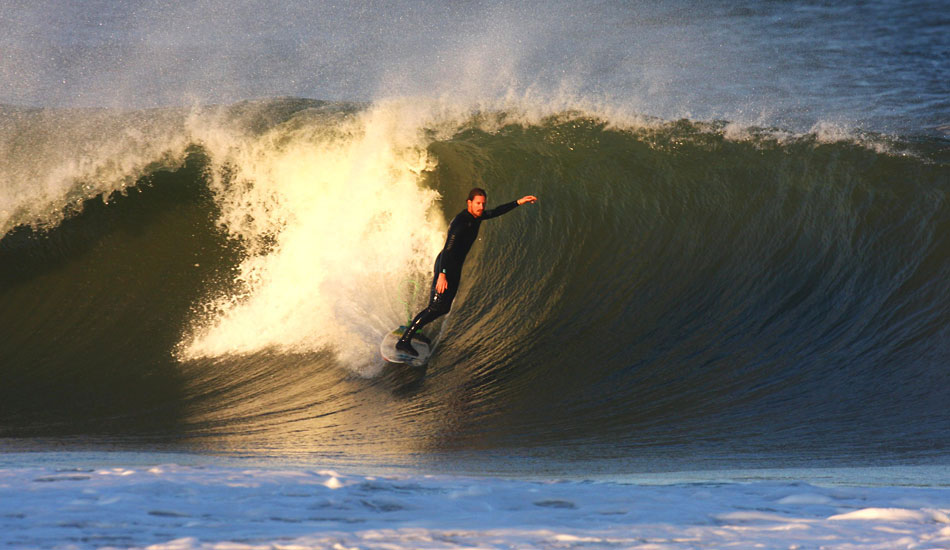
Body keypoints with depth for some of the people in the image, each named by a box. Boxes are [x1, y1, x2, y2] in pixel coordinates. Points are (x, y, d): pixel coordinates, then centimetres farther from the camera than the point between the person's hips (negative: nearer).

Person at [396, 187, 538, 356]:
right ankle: (404, 340, -14)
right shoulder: (461, 221, -24)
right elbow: (448, 248, -30)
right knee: (436, 307, -15)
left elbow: (497, 212, 23)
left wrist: (518, 202, 22)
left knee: (444, 307, 9)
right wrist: (442, 274, -38)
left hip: (456, 267, 10)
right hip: (445, 266, -10)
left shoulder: (477, 216, 4)